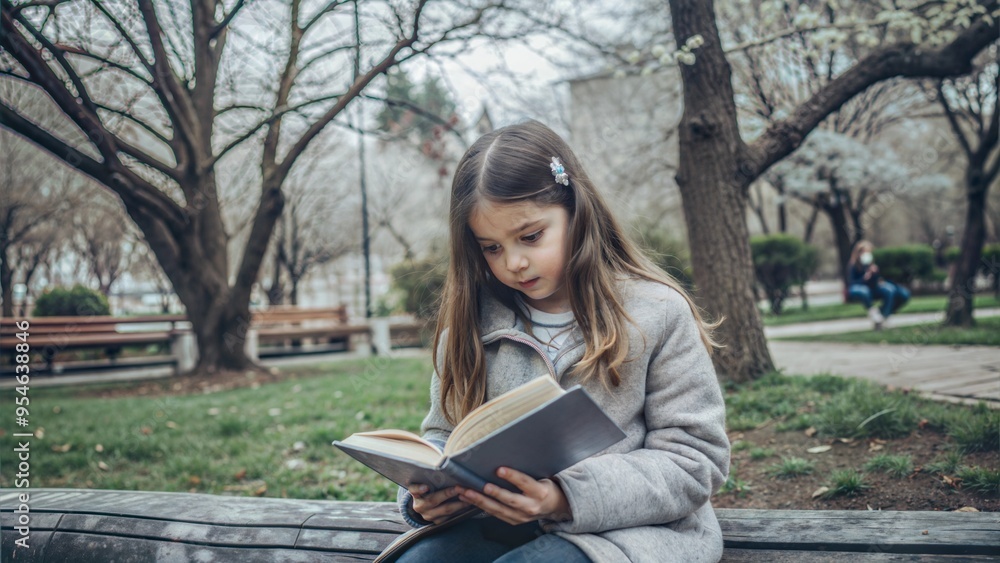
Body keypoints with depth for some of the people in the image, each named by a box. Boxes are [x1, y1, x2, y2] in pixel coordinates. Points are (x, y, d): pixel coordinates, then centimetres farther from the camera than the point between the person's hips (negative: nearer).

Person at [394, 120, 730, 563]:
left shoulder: (656, 312, -4)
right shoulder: (470, 320, 7)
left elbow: (695, 459, -7)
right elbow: (444, 434, 14)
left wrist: (569, 496, -22)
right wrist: (427, 491, -11)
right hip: (501, 524, 4)